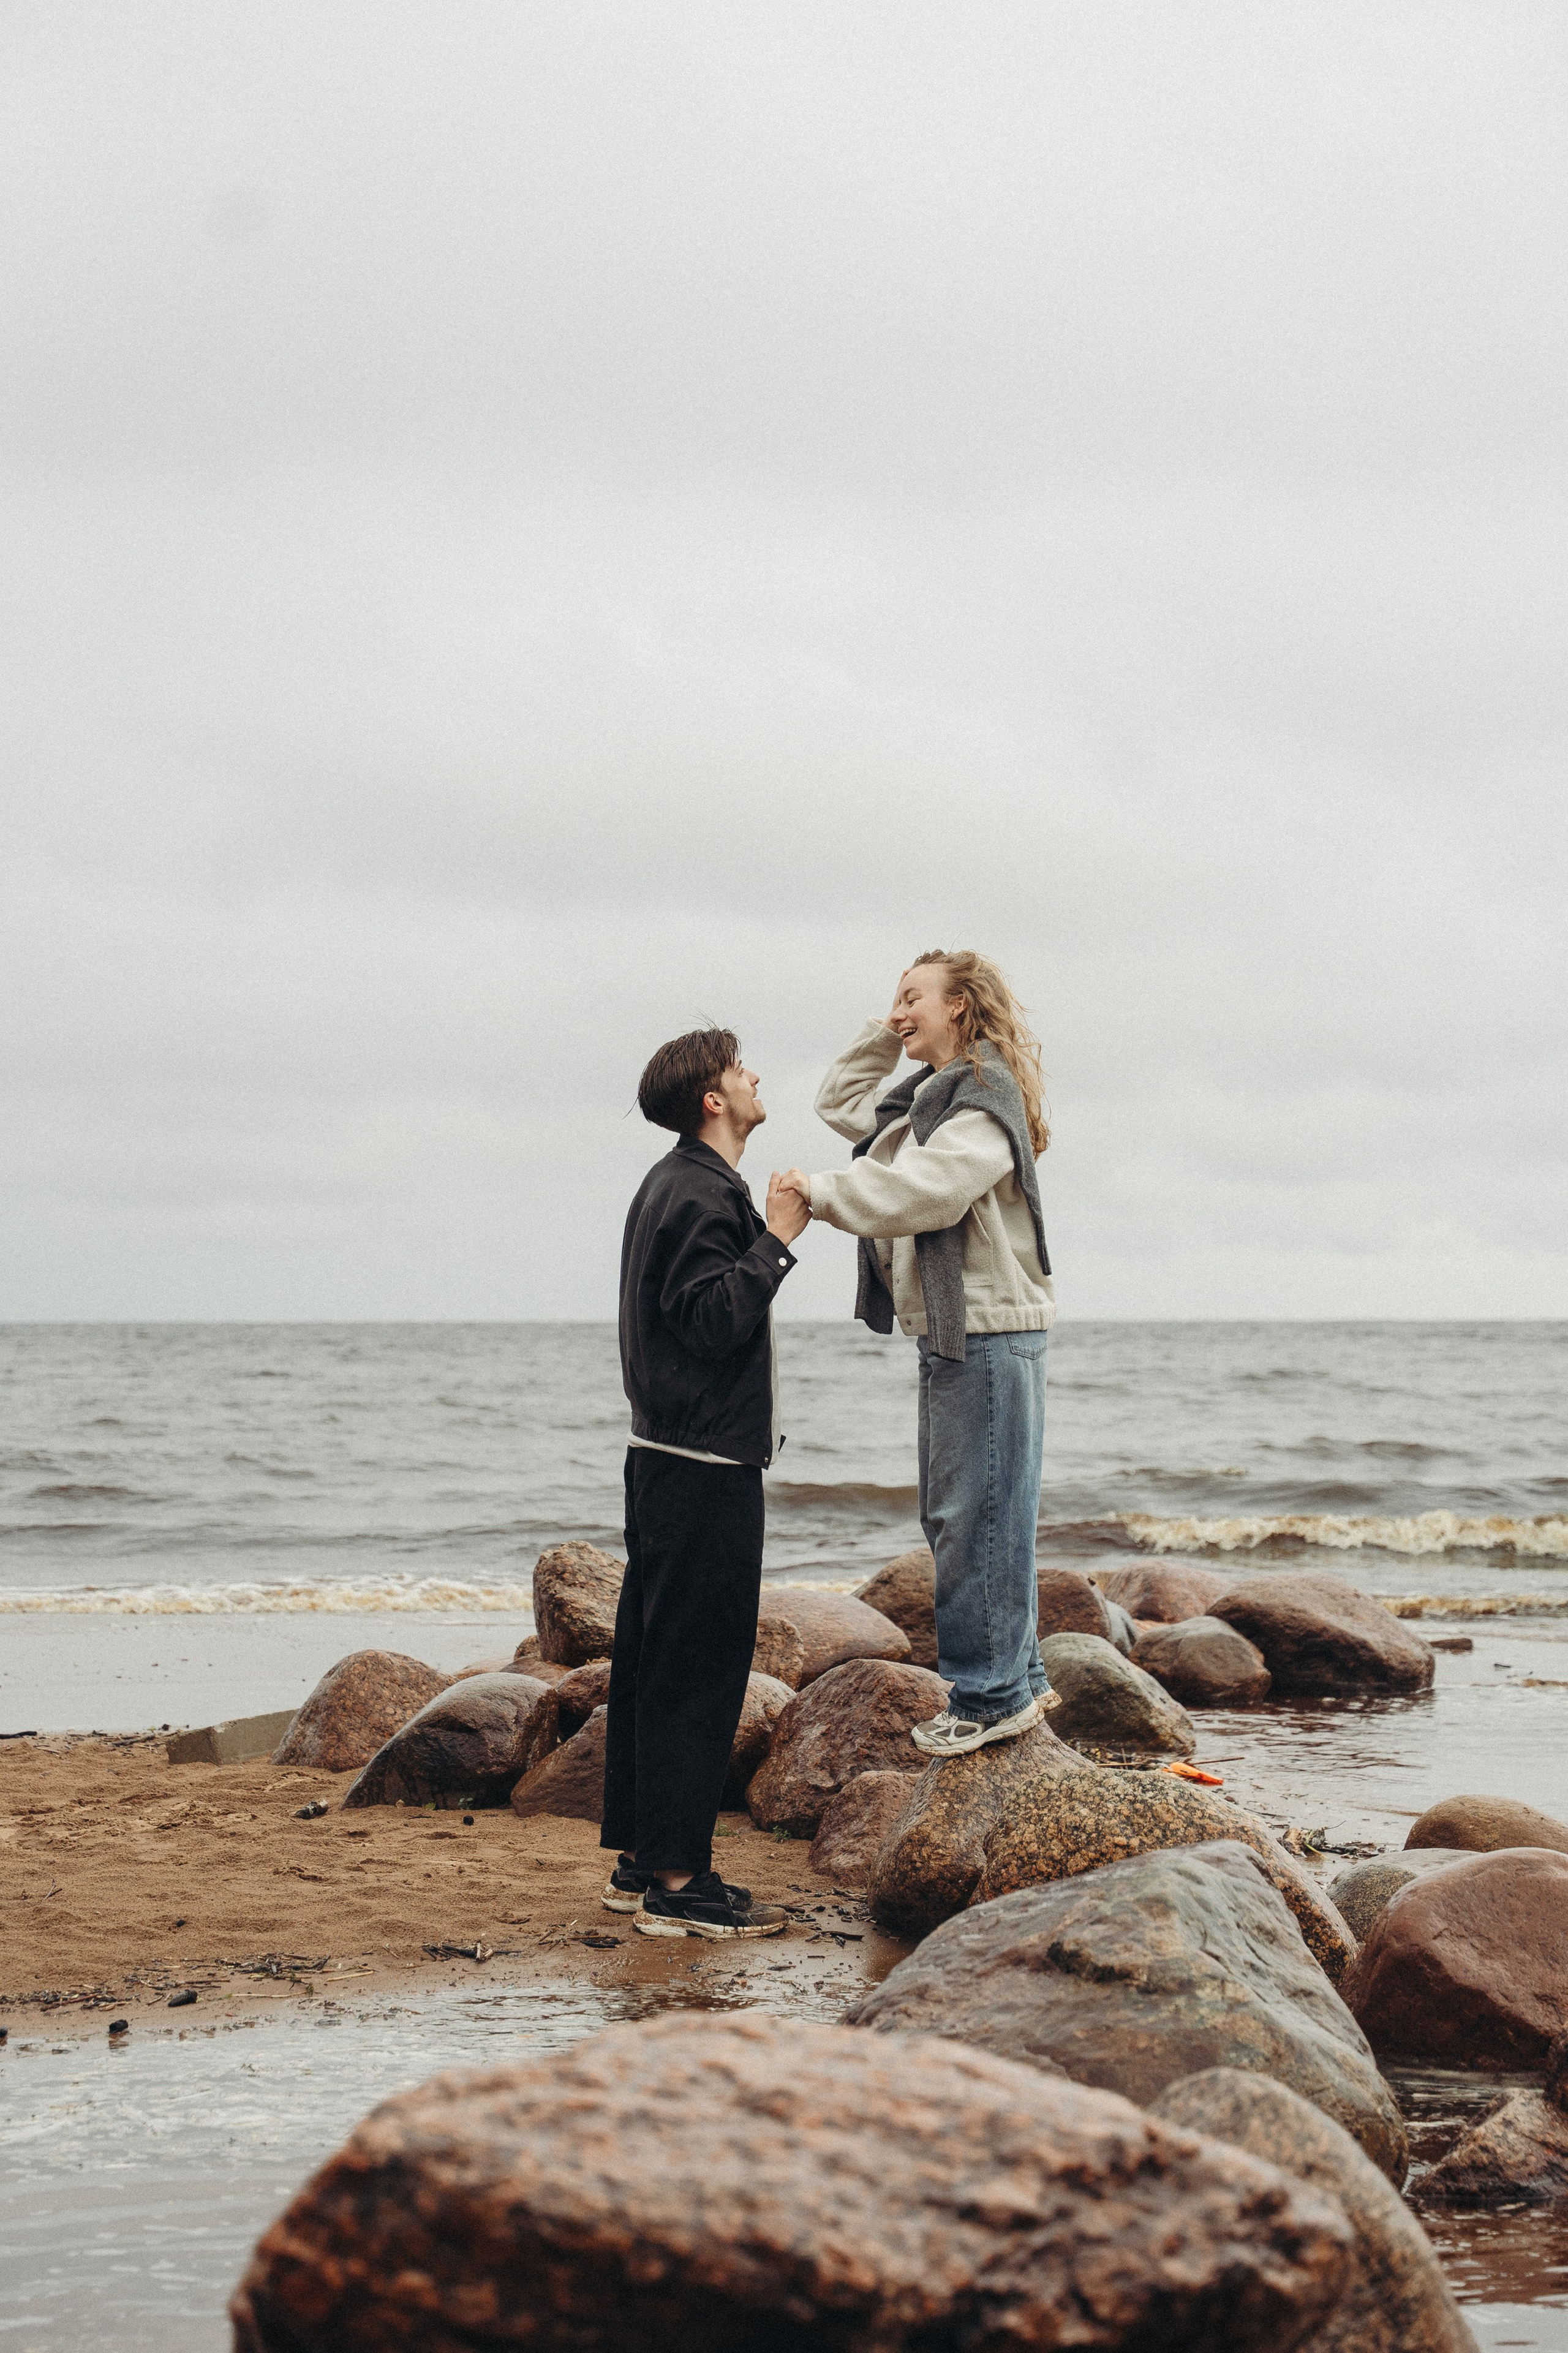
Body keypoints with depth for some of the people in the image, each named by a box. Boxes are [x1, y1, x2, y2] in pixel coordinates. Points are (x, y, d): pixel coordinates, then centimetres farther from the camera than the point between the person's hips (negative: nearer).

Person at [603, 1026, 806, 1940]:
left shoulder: (675, 1185, 17)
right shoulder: (703, 1196, -16)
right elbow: (715, 1322, -24)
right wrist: (777, 1239, -19)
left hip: (667, 1455, 11)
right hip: (706, 1463, -11)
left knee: (654, 1656, 13)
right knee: (701, 1666, -9)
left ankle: (640, 1861, 20)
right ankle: (676, 1883, -8)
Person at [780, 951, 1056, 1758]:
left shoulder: (984, 1102, -13)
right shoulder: (924, 1100, 18)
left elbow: (923, 1190, -26)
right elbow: (839, 1103, 32)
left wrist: (823, 1193, -19)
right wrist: (883, 1036, 20)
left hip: (989, 1336, -10)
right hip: (949, 1335, 10)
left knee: (979, 1517, -7)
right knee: (951, 1516, 13)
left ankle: (993, 1695, -3)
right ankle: (1017, 1677, 20)